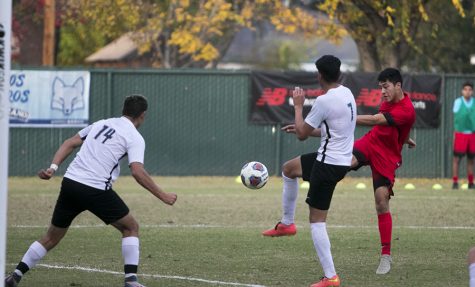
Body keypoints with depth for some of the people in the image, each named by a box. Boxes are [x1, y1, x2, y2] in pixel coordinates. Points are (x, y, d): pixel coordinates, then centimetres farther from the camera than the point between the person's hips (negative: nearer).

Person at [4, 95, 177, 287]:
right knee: (131, 228, 13)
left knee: (52, 237, 17)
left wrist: (53, 167, 10)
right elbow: (138, 172, -13)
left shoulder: (101, 124, 19)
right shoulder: (135, 137, 0)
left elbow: (70, 143, 15)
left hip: (70, 184, 6)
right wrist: (163, 196, -7)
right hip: (96, 190, -5)